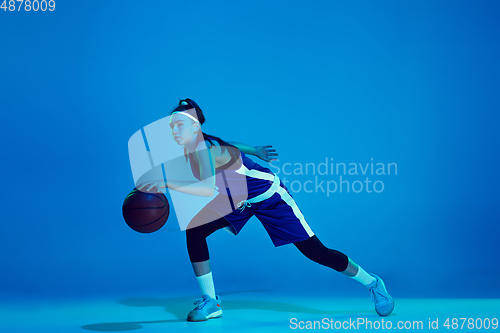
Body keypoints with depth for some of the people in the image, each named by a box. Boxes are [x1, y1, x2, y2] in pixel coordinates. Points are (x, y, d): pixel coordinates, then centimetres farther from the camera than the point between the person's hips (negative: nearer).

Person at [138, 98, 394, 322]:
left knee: (316, 252, -5)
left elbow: (209, 188, -52)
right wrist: (254, 150, 23)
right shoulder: (193, 147, -8)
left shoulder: (206, 149, -33)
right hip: (238, 202, 8)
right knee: (194, 230, -11)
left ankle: (372, 283, 18)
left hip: (270, 196, -8)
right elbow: (227, 146, 11)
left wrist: (167, 183, -53)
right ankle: (210, 302, 1)